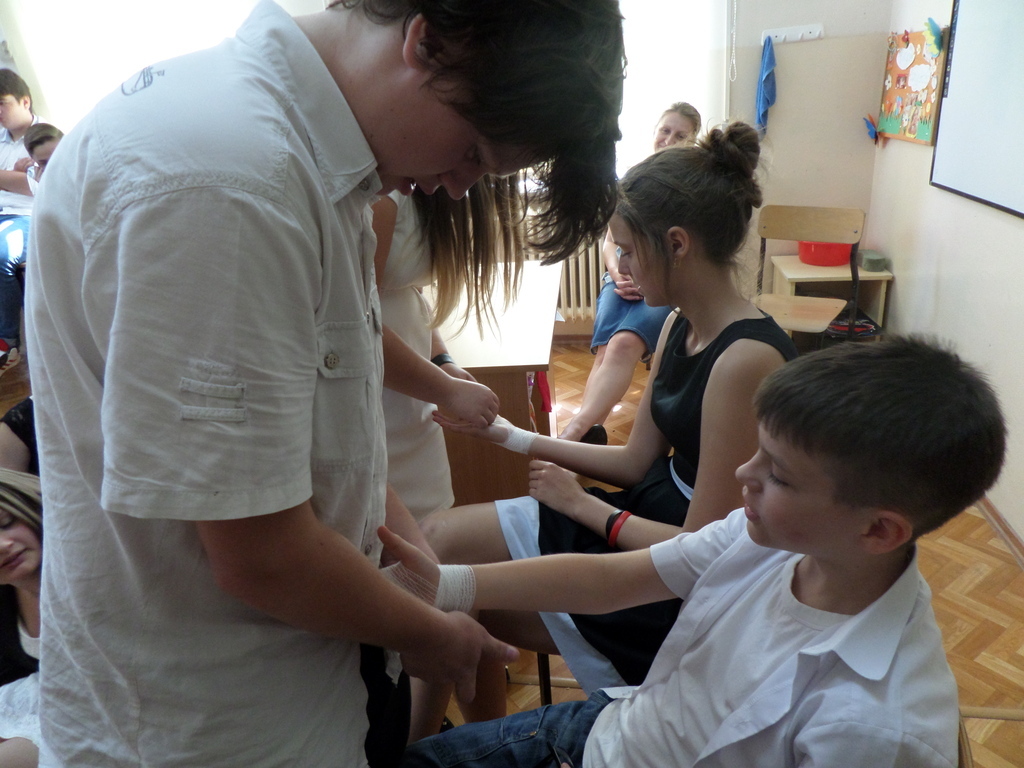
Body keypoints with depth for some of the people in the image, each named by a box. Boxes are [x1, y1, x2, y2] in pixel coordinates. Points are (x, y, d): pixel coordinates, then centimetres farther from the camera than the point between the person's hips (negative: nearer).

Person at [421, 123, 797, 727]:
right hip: (650, 512, 8)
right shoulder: (680, 326, 1)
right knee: (442, 537, 0)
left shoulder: (745, 361, -27)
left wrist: (580, 503, -12)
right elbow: (637, 462, 6)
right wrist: (509, 435, 4)